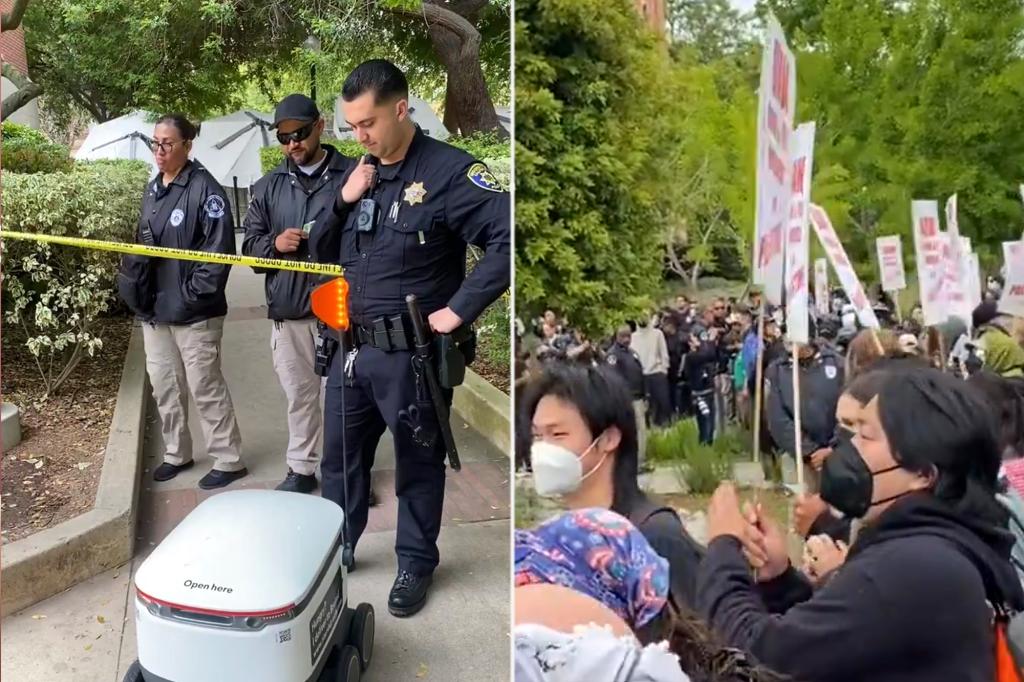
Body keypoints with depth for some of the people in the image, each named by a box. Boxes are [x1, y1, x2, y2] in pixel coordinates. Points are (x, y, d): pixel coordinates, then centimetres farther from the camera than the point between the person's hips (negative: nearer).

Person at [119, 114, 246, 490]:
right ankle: (177, 453, 32)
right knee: (164, 386, 16)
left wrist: (195, 293, -18)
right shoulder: (152, 189, 12)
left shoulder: (203, 187, -12)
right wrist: (136, 289, 12)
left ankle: (229, 460, 14)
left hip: (193, 311, -8)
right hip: (154, 308, 8)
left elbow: (220, 247, -17)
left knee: (205, 387, 0)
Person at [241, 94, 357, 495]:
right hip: (287, 312, 4)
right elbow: (250, 243, 12)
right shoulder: (268, 186, 11)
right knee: (299, 395, 14)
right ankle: (301, 469, 28)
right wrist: (274, 244, -7)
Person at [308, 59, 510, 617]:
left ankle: (416, 564, 30)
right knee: (339, 456, 19)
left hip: (411, 355, -6)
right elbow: (321, 255, 12)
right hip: (350, 350, 7)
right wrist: (343, 200, -5)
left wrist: (459, 309, -21)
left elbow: (506, 239, -22)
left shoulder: (448, 171, -13)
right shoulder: (357, 173, 9)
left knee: (417, 465, 11)